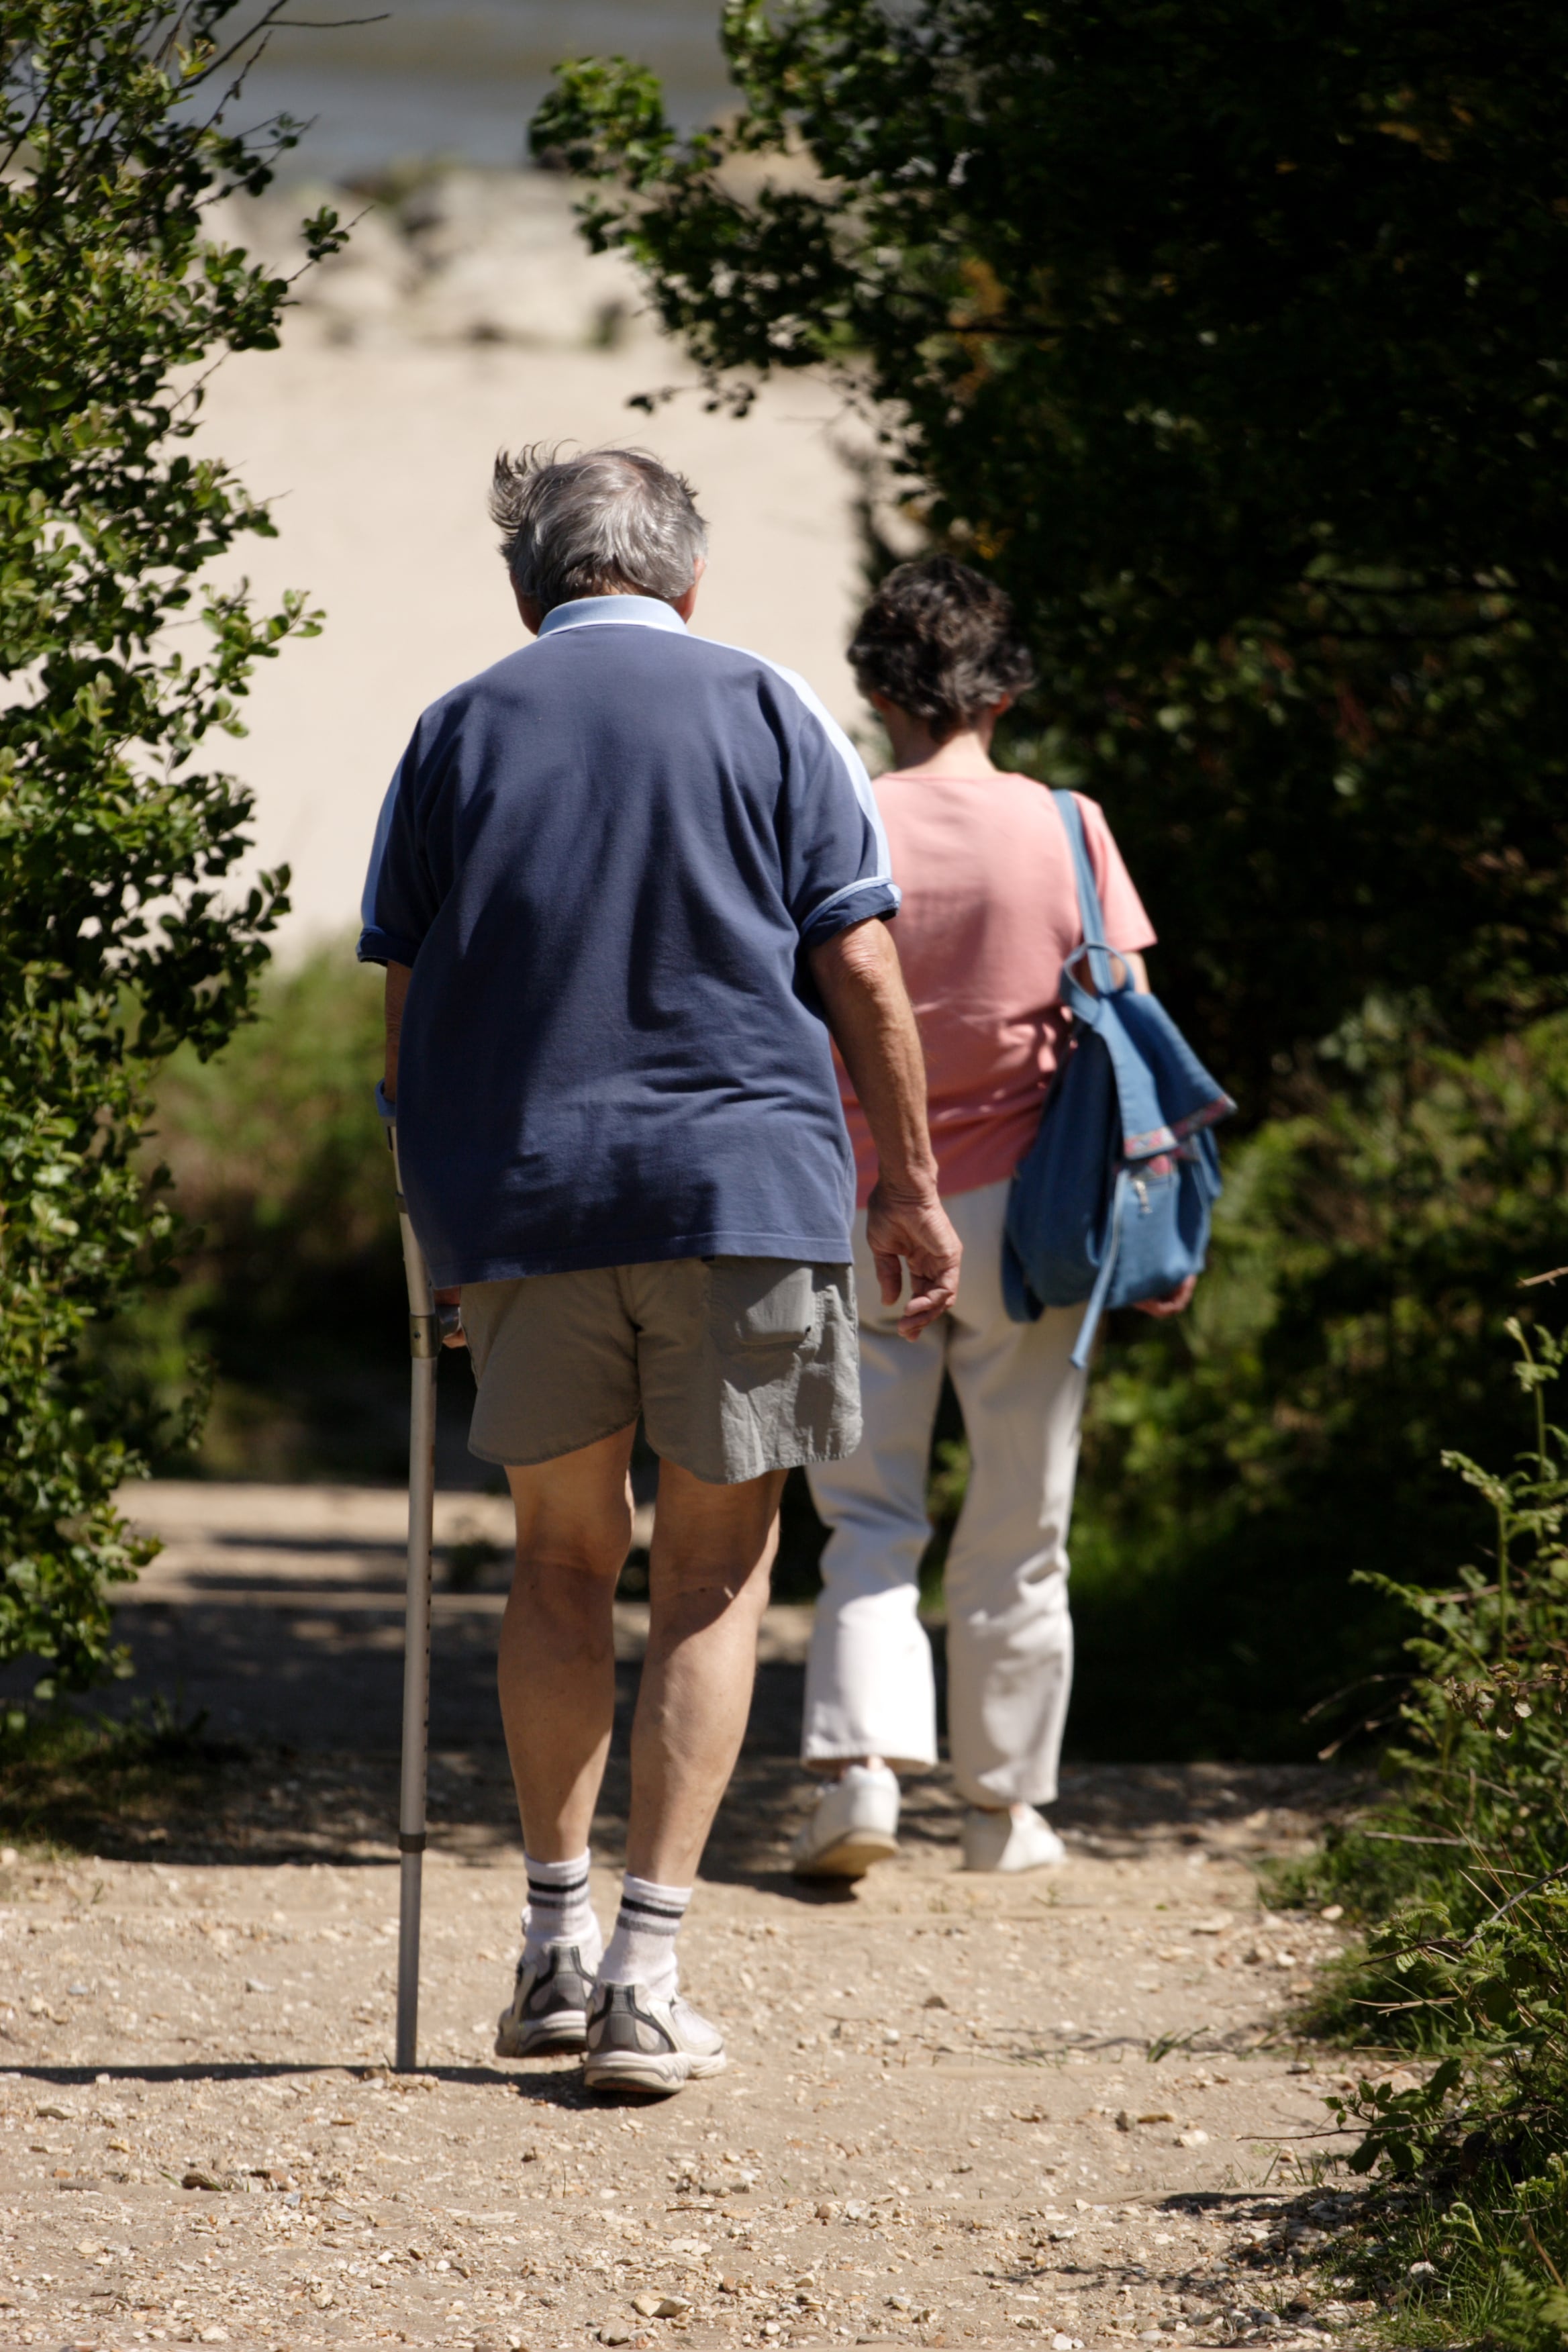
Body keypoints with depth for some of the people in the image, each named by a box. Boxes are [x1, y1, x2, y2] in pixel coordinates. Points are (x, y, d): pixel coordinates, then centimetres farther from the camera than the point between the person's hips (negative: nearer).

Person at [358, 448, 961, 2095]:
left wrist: (436, 1220, 16)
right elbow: (863, 975, 0)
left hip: (519, 1198, 2)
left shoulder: (456, 732, 9)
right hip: (747, 1179, -2)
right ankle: (648, 1974, -4)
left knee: (564, 1561, 17)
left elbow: (402, 1004, 8)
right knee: (715, 1579, 4)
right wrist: (909, 1187, 8)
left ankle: (556, 1938, 15)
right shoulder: (764, 709, 4)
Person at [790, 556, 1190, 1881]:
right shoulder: (1065, 831, -4)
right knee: (1020, 1533, 11)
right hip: (1021, 1221, 0)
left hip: (869, 1218, 0)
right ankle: (1006, 1808, 17)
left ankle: (861, 1766, -13)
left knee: (870, 1520, 6)